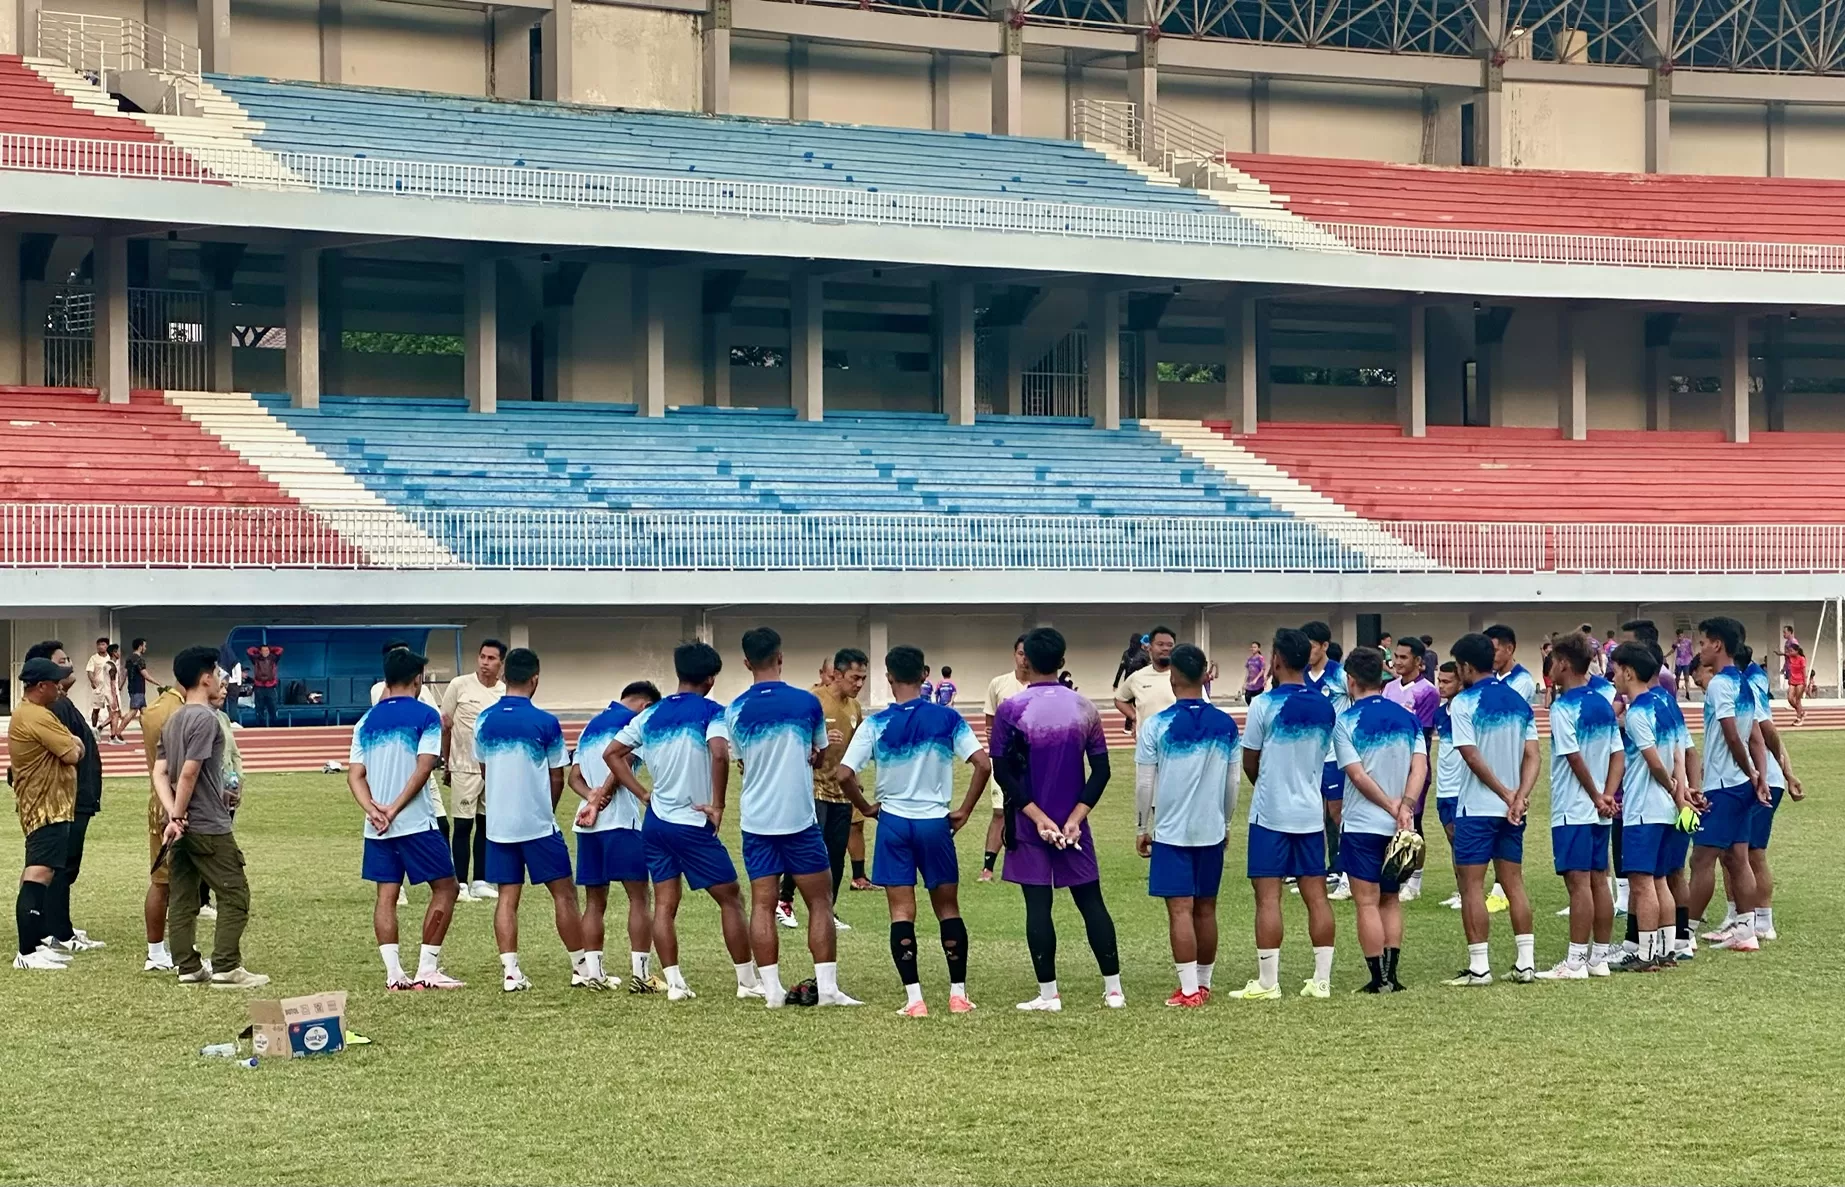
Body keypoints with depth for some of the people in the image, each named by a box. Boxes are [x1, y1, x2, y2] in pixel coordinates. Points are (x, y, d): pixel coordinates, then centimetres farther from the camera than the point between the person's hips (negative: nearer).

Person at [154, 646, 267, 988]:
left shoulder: (172, 720, 13)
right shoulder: (205, 718, -14)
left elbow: (160, 773, 7)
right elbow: (190, 772, -20)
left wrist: (173, 814, -4)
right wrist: (178, 816, -13)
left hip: (183, 824, 9)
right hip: (208, 825, -9)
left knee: (181, 899, 9)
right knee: (234, 895, -3)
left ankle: (188, 967, 12)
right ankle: (225, 967, -6)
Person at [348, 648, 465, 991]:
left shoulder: (367, 721, 11)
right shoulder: (425, 715, -4)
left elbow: (355, 775, 5)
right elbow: (424, 768, -14)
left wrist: (373, 810, -5)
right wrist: (395, 808, -13)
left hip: (377, 829, 5)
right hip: (416, 822, -5)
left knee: (386, 895, 8)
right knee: (445, 887, 5)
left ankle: (394, 973, 3)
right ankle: (427, 969, 1)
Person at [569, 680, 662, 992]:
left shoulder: (591, 726, 22)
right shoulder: (633, 720, -1)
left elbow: (574, 776, 15)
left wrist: (591, 797, -2)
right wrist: (602, 798, -11)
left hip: (587, 825, 7)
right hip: (620, 821, -7)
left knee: (594, 901, 10)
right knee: (638, 897, -2)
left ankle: (593, 972, 8)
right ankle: (639, 974, -5)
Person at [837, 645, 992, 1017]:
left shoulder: (875, 724, -6)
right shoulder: (947, 719, -4)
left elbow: (843, 775, -10)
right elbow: (983, 764, -9)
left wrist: (866, 808, 6)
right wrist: (964, 811, 1)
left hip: (894, 822, -1)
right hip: (935, 822, 1)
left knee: (902, 912, 3)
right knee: (948, 908, 13)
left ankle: (914, 999, -3)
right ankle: (958, 993, 13)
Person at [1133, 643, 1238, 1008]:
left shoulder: (1156, 725, -10)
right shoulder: (1226, 725, 1)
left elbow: (1144, 783, -7)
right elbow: (1234, 780, 8)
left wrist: (1143, 828, 5)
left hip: (1171, 831, -4)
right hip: (1212, 831, 4)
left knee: (1180, 909, -3)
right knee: (1205, 909, 13)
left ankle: (1189, 990, -6)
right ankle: (1204, 982, 21)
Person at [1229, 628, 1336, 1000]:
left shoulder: (1265, 704, -11)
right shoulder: (1325, 707, 4)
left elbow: (1249, 763, -3)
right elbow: (1323, 756, 12)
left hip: (1270, 813, -5)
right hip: (1311, 812, 5)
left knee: (1268, 896, -2)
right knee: (1316, 894, 7)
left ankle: (1267, 983, -1)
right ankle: (1321, 979, 10)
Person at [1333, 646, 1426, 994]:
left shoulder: (1346, 722, -8)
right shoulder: (1407, 718, 6)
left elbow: (1358, 776, -14)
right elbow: (1420, 767, -5)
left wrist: (1392, 807, -10)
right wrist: (1405, 806, -13)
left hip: (1362, 823, -5)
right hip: (1400, 826, 5)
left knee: (1367, 902, 0)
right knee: (1391, 900, 15)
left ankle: (1379, 979, -2)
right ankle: (1391, 975, 12)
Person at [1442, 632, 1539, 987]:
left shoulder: (1463, 703, -11)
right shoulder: (1519, 700, 8)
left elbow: (1472, 757, -16)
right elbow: (1532, 756, 2)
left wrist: (1506, 795, -11)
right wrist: (1520, 797, -8)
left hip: (1476, 808, -6)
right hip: (1512, 809, 6)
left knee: (1472, 885, -1)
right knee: (1514, 883, 11)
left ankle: (1479, 966, -3)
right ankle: (1526, 962, 11)